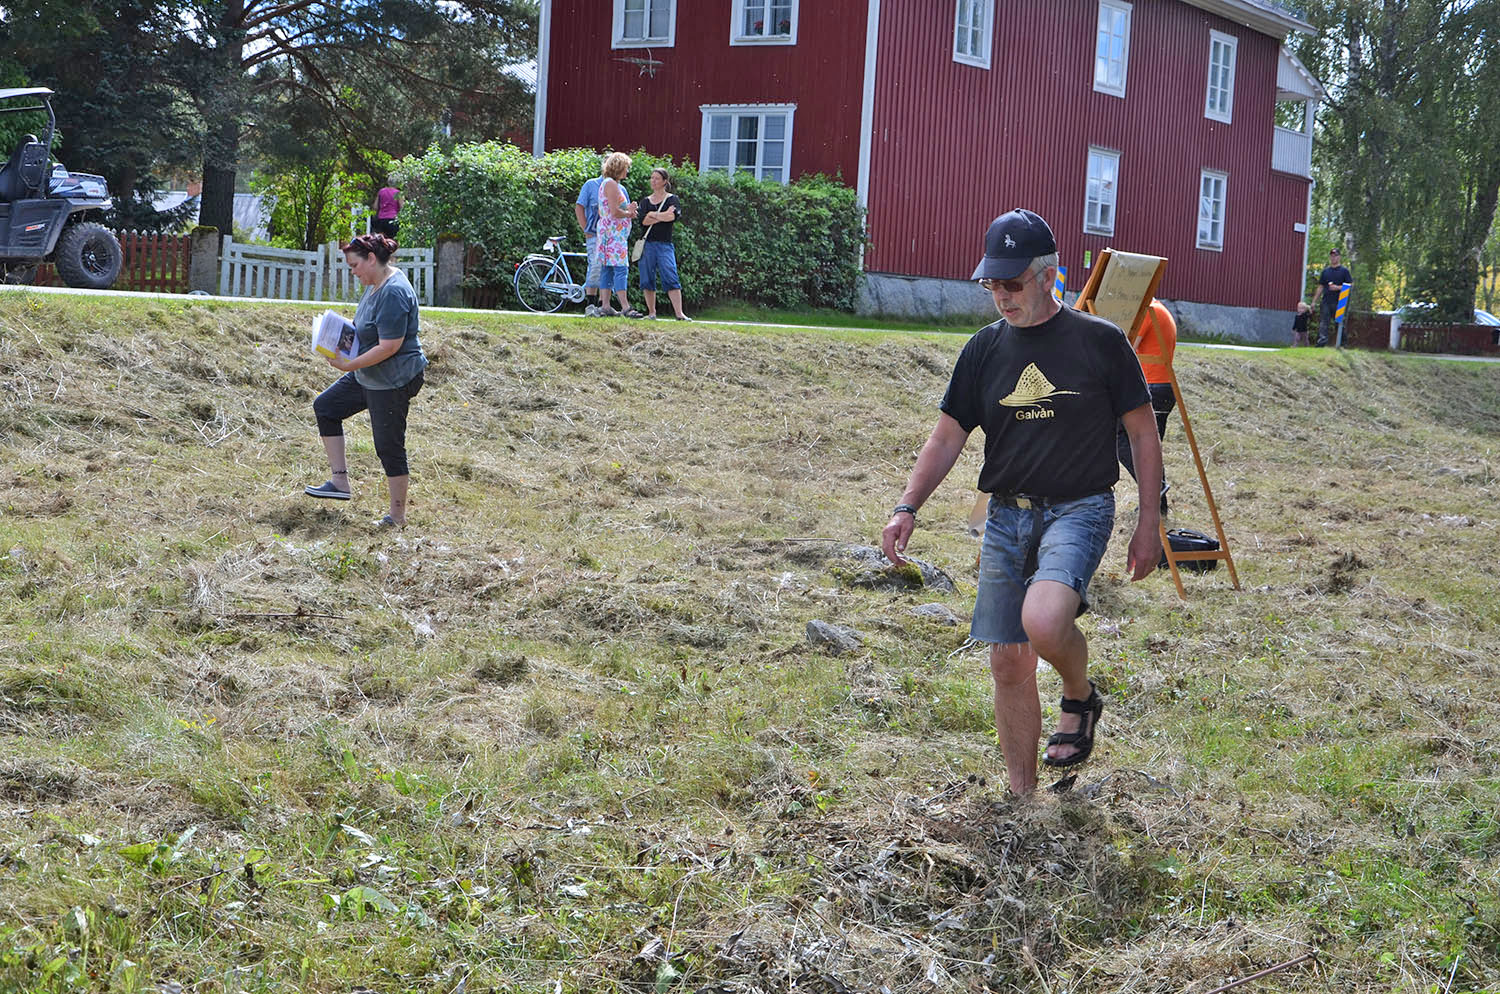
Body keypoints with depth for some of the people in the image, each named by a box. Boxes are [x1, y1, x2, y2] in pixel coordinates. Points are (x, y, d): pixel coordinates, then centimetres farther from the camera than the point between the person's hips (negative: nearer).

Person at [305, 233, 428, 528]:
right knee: (325, 407, 16)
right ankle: (339, 481, 16)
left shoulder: (393, 293, -25)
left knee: (389, 447, -1)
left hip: (393, 381, -11)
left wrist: (349, 365, -23)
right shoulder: (377, 284, 6)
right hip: (367, 376, 11)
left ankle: (398, 517, 11)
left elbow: (390, 346, -28)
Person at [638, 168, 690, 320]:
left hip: (665, 244, -4)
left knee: (670, 278, -13)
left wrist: (653, 215, -7)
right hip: (647, 243, 4)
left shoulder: (672, 199, 5)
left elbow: (673, 216, -14)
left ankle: (680, 314, -19)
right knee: (647, 279, 2)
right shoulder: (646, 201, 14)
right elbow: (643, 220, -2)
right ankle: (651, 313, 12)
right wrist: (663, 216, -9)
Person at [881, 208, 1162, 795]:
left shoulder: (1100, 341, -3)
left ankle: (1080, 698, 3)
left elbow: (1143, 434, 2)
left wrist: (1149, 521, -1)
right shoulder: (985, 349, 7)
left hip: (1079, 509, -4)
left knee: (1043, 621, -30)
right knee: (1009, 664, 4)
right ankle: (1022, 796, 18)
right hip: (1007, 515, 5)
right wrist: (907, 507, -4)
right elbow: (946, 439, 9)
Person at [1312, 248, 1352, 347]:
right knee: (1323, 322, -6)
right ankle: (1322, 341, -12)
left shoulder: (1344, 271, 4)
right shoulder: (1325, 271, 15)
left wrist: (1337, 287, -15)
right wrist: (1314, 301, 12)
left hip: (1339, 302, -3)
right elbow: (1320, 287, 17)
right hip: (1326, 302, 3)